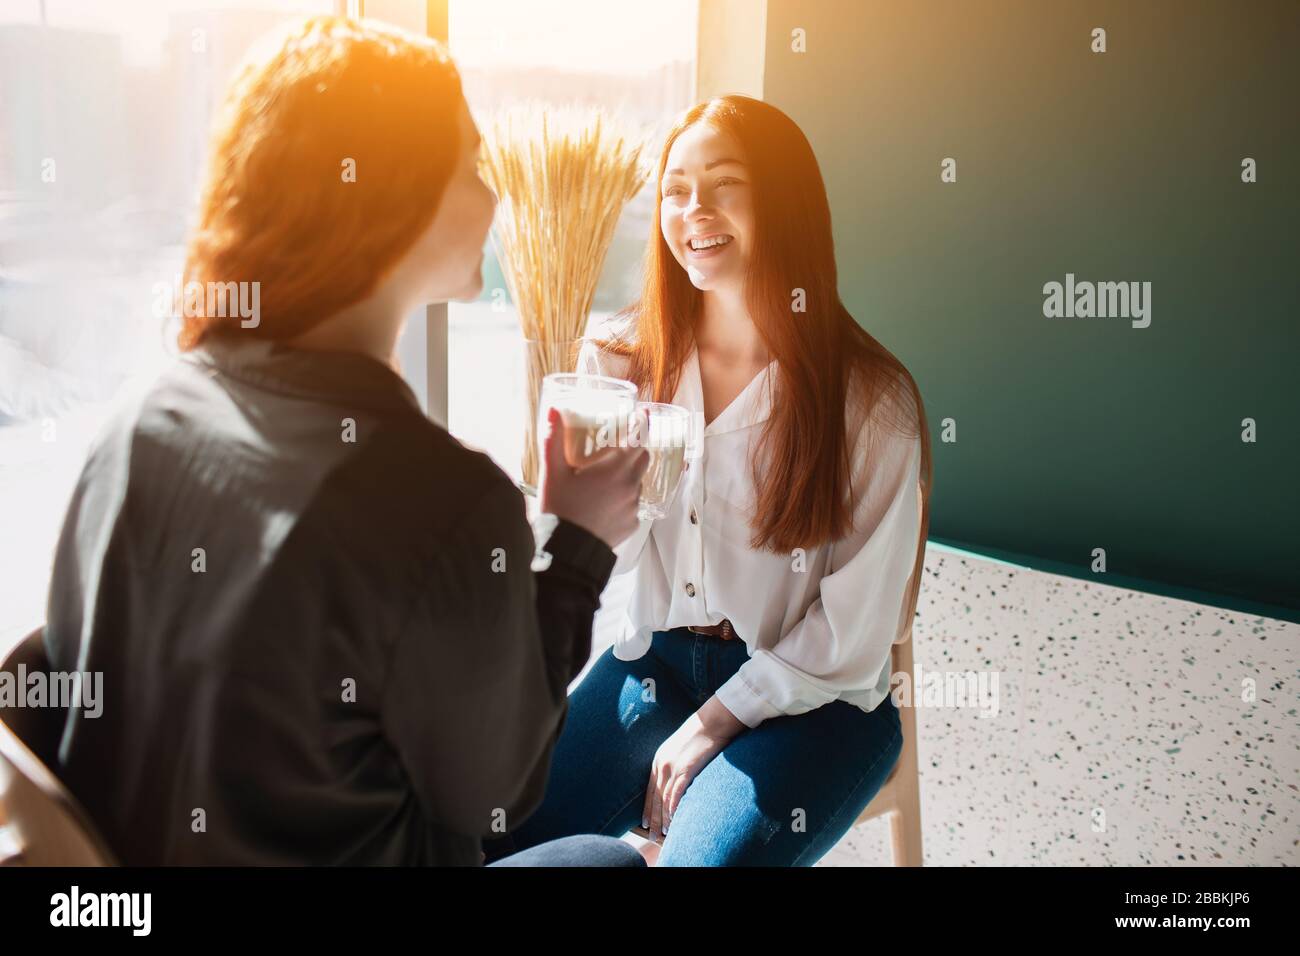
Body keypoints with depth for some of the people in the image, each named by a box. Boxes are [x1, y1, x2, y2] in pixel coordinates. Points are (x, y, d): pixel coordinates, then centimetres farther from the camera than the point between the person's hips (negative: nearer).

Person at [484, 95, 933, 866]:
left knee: (701, 858, -28)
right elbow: (608, 561, 2)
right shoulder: (630, 358, 1)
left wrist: (714, 723, -9)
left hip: (807, 701, -3)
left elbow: (851, 636, -8)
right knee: (487, 833, -12)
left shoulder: (871, 403, -12)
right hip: (655, 664, 4)